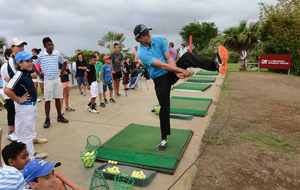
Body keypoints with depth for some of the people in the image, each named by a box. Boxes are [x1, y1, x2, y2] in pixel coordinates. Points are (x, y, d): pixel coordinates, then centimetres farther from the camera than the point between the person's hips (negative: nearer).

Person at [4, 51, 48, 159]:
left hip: (32, 105, 8)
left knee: (30, 127, 25)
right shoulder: (19, 74, -21)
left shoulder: (27, 73, 4)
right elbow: (7, 90, -29)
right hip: (24, 107, -8)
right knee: (25, 131, 4)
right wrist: (19, 100, -20)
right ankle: (30, 155, 15)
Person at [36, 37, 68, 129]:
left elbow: (63, 62, 15)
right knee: (47, 100, 1)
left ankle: (60, 116, 21)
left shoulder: (57, 53, 0)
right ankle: (47, 119, 9)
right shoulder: (41, 55, -7)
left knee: (57, 98, 10)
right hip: (47, 80, -2)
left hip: (57, 79, 3)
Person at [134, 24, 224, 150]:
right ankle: (164, 138, 11)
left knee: (187, 56, -21)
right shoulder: (142, 53, -18)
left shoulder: (159, 40, -4)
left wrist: (177, 72, -31)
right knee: (164, 107, -5)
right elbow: (161, 65, -28)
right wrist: (181, 70, -33)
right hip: (160, 79, -3)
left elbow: (169, 58, -13)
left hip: (172, 72, 3)